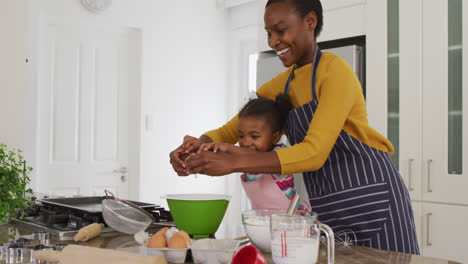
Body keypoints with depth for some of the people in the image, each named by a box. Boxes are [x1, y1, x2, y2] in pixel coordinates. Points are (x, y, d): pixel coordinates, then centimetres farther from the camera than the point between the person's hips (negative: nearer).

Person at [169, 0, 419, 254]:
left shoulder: (335, 70, -16)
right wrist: (195, 146, -11)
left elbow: (314, 152, -25)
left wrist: (233, 162, -30)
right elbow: (230, 131, 11)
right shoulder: (279, 86, 9)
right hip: (327, 209, 7)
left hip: (370, 200, -6)